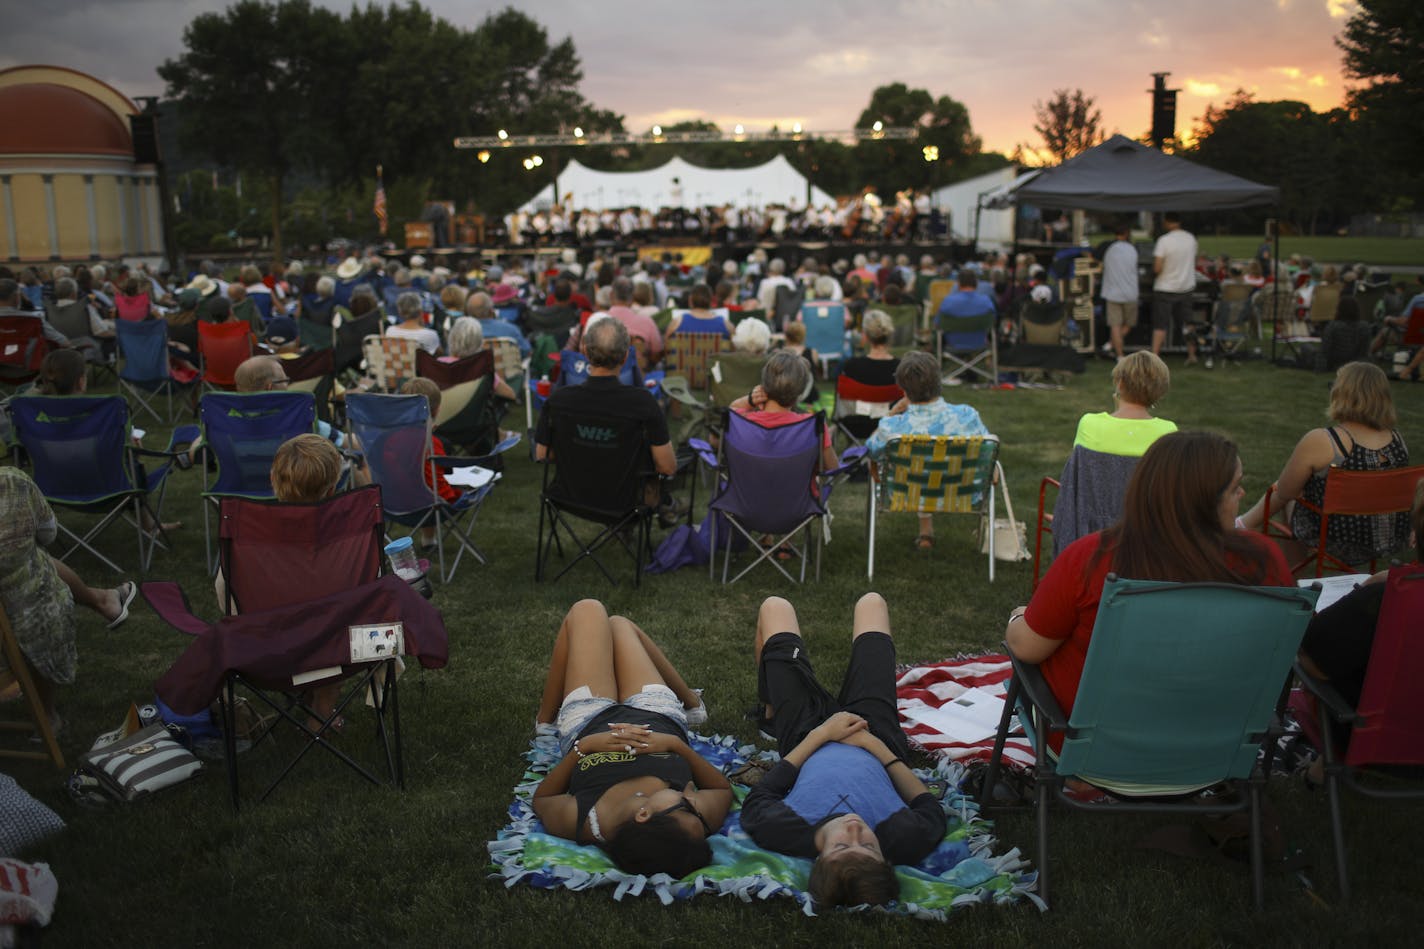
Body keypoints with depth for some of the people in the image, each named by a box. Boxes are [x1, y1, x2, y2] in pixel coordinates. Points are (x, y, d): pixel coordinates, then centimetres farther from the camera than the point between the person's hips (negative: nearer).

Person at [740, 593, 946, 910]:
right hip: (877, 734, 1)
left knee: (775, 607, 14)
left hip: (806, 735, -1)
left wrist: (819, 735, -21)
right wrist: (876, 745, -21)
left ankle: (769, 712, 45)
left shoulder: (784, 835, -47)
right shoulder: (904, 840, -45)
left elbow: (758, 798, -22)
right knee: (870, 602, 16)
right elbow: (929, 806, -19)